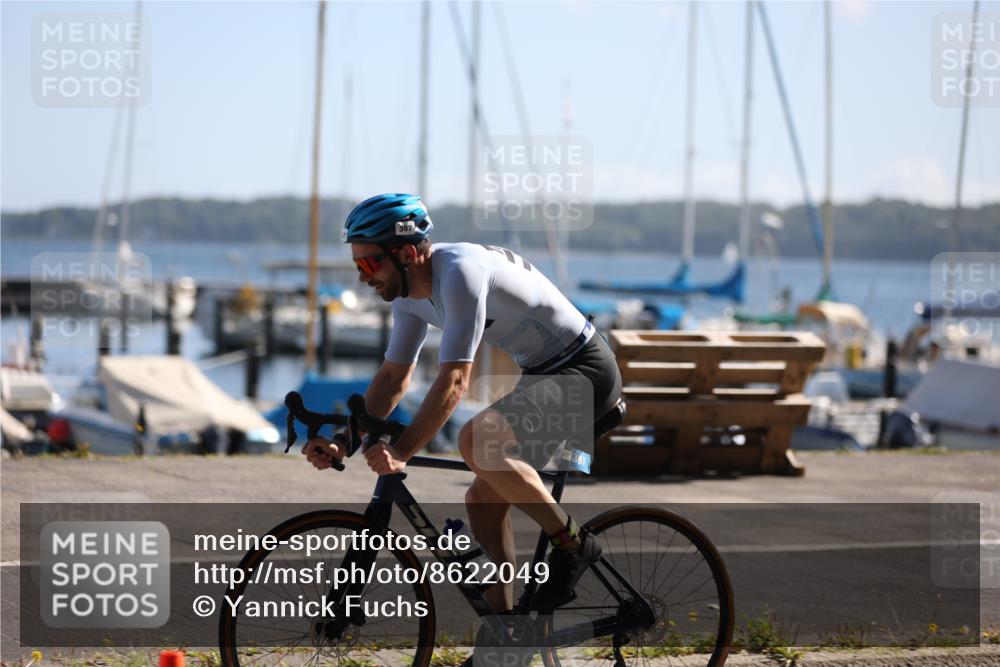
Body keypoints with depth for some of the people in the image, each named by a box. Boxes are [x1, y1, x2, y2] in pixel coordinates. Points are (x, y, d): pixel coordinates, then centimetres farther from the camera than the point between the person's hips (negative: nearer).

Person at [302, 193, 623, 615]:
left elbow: (454, 382, -32)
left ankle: (572, 544, -14)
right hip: (544, 374, 10)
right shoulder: (409, 290, 2)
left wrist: (400, 453, -36)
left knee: (475, 441, -28)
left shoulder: (460, 273, -27)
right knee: (484, 498, 5)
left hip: (585, 371, -10)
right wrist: (343, 445, -2)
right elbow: (393, 378, 9)